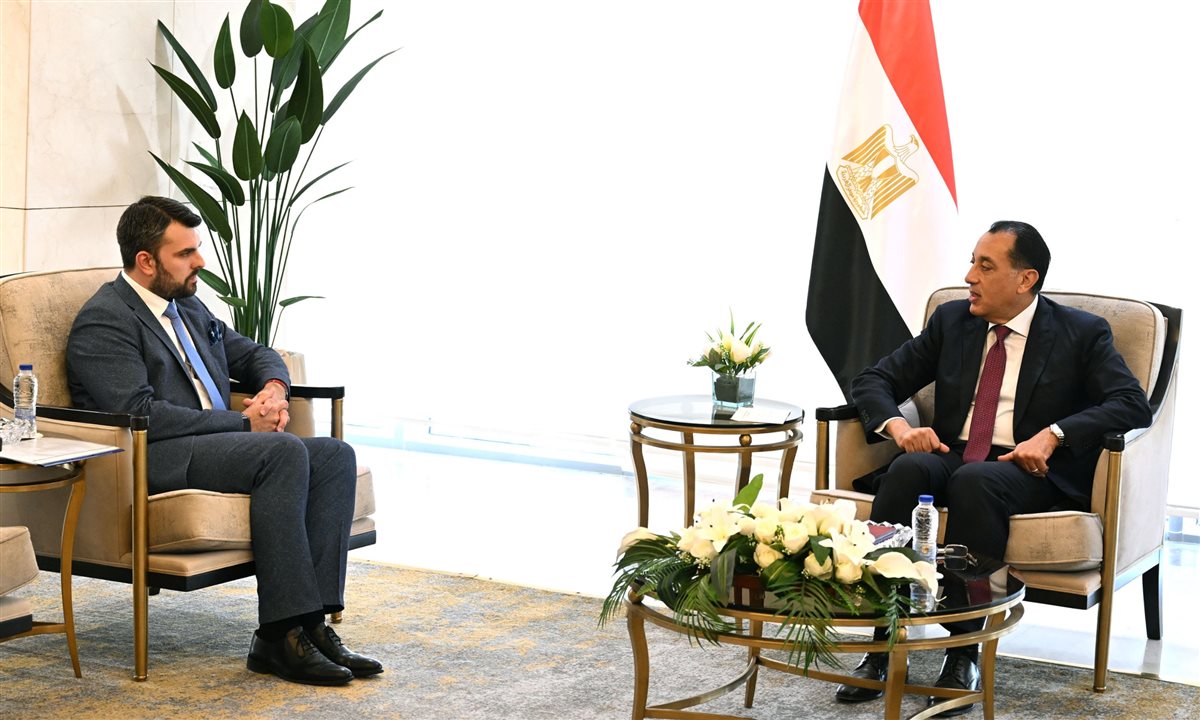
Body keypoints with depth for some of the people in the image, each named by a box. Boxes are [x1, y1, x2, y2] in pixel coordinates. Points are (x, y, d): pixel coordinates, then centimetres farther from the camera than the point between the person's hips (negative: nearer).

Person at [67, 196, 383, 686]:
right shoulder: (103, 321, -7)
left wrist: (274, 388, 6)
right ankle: (281, 634, -31)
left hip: (216, 447, 9)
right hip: (151, 461, -9)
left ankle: (309, 623, -22)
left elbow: (253, 353, 32)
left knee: (335, 456, -13)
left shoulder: (187, 306, 21)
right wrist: (243, 423, -16)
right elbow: (139, 414, -19)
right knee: (284, 451, -31)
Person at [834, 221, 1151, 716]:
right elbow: (871, 381, 14)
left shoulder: (1082, 334, 3)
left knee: (973, 482, -37)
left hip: (1029, 470, -3)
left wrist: (1053, 434, -24)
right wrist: (897, 425, -9)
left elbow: (1133, 405, -11)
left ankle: (964, 650, -32)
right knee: (908, 469, -31)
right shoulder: (951, 321, 14)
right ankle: (881, 645, -33)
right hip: (951, 456, 4)